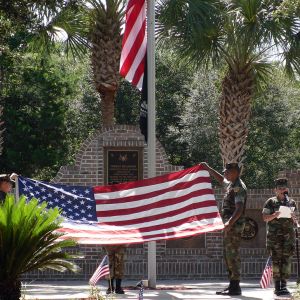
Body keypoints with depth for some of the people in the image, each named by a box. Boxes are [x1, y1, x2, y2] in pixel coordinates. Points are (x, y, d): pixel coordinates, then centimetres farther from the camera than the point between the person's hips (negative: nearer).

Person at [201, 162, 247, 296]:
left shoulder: (239, 187, -16)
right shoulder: (231, 184, 14)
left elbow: (239, 209, -27)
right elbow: (221, 179, 38)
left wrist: (230, 223, -39)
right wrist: (208, 169, 37)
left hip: (234, 225, -10)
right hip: (229, 225, 10)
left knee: (232, 254, -11)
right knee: (228, 254, 12)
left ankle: (235, 287, -11)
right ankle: (232, 285, 15)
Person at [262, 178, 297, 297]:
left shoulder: (291, 203, 13)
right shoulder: (270, 202, 5)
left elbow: (295, 221, 17)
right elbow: (264, 217, 2)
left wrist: (293, 218, -5)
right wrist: (274, 215, -16)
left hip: (288, 234, 3)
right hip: (274, 234, -2)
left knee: (287, 259, -3)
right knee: (276, 260, -5)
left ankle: (284, 285, -1)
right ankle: (277, 286, -3)